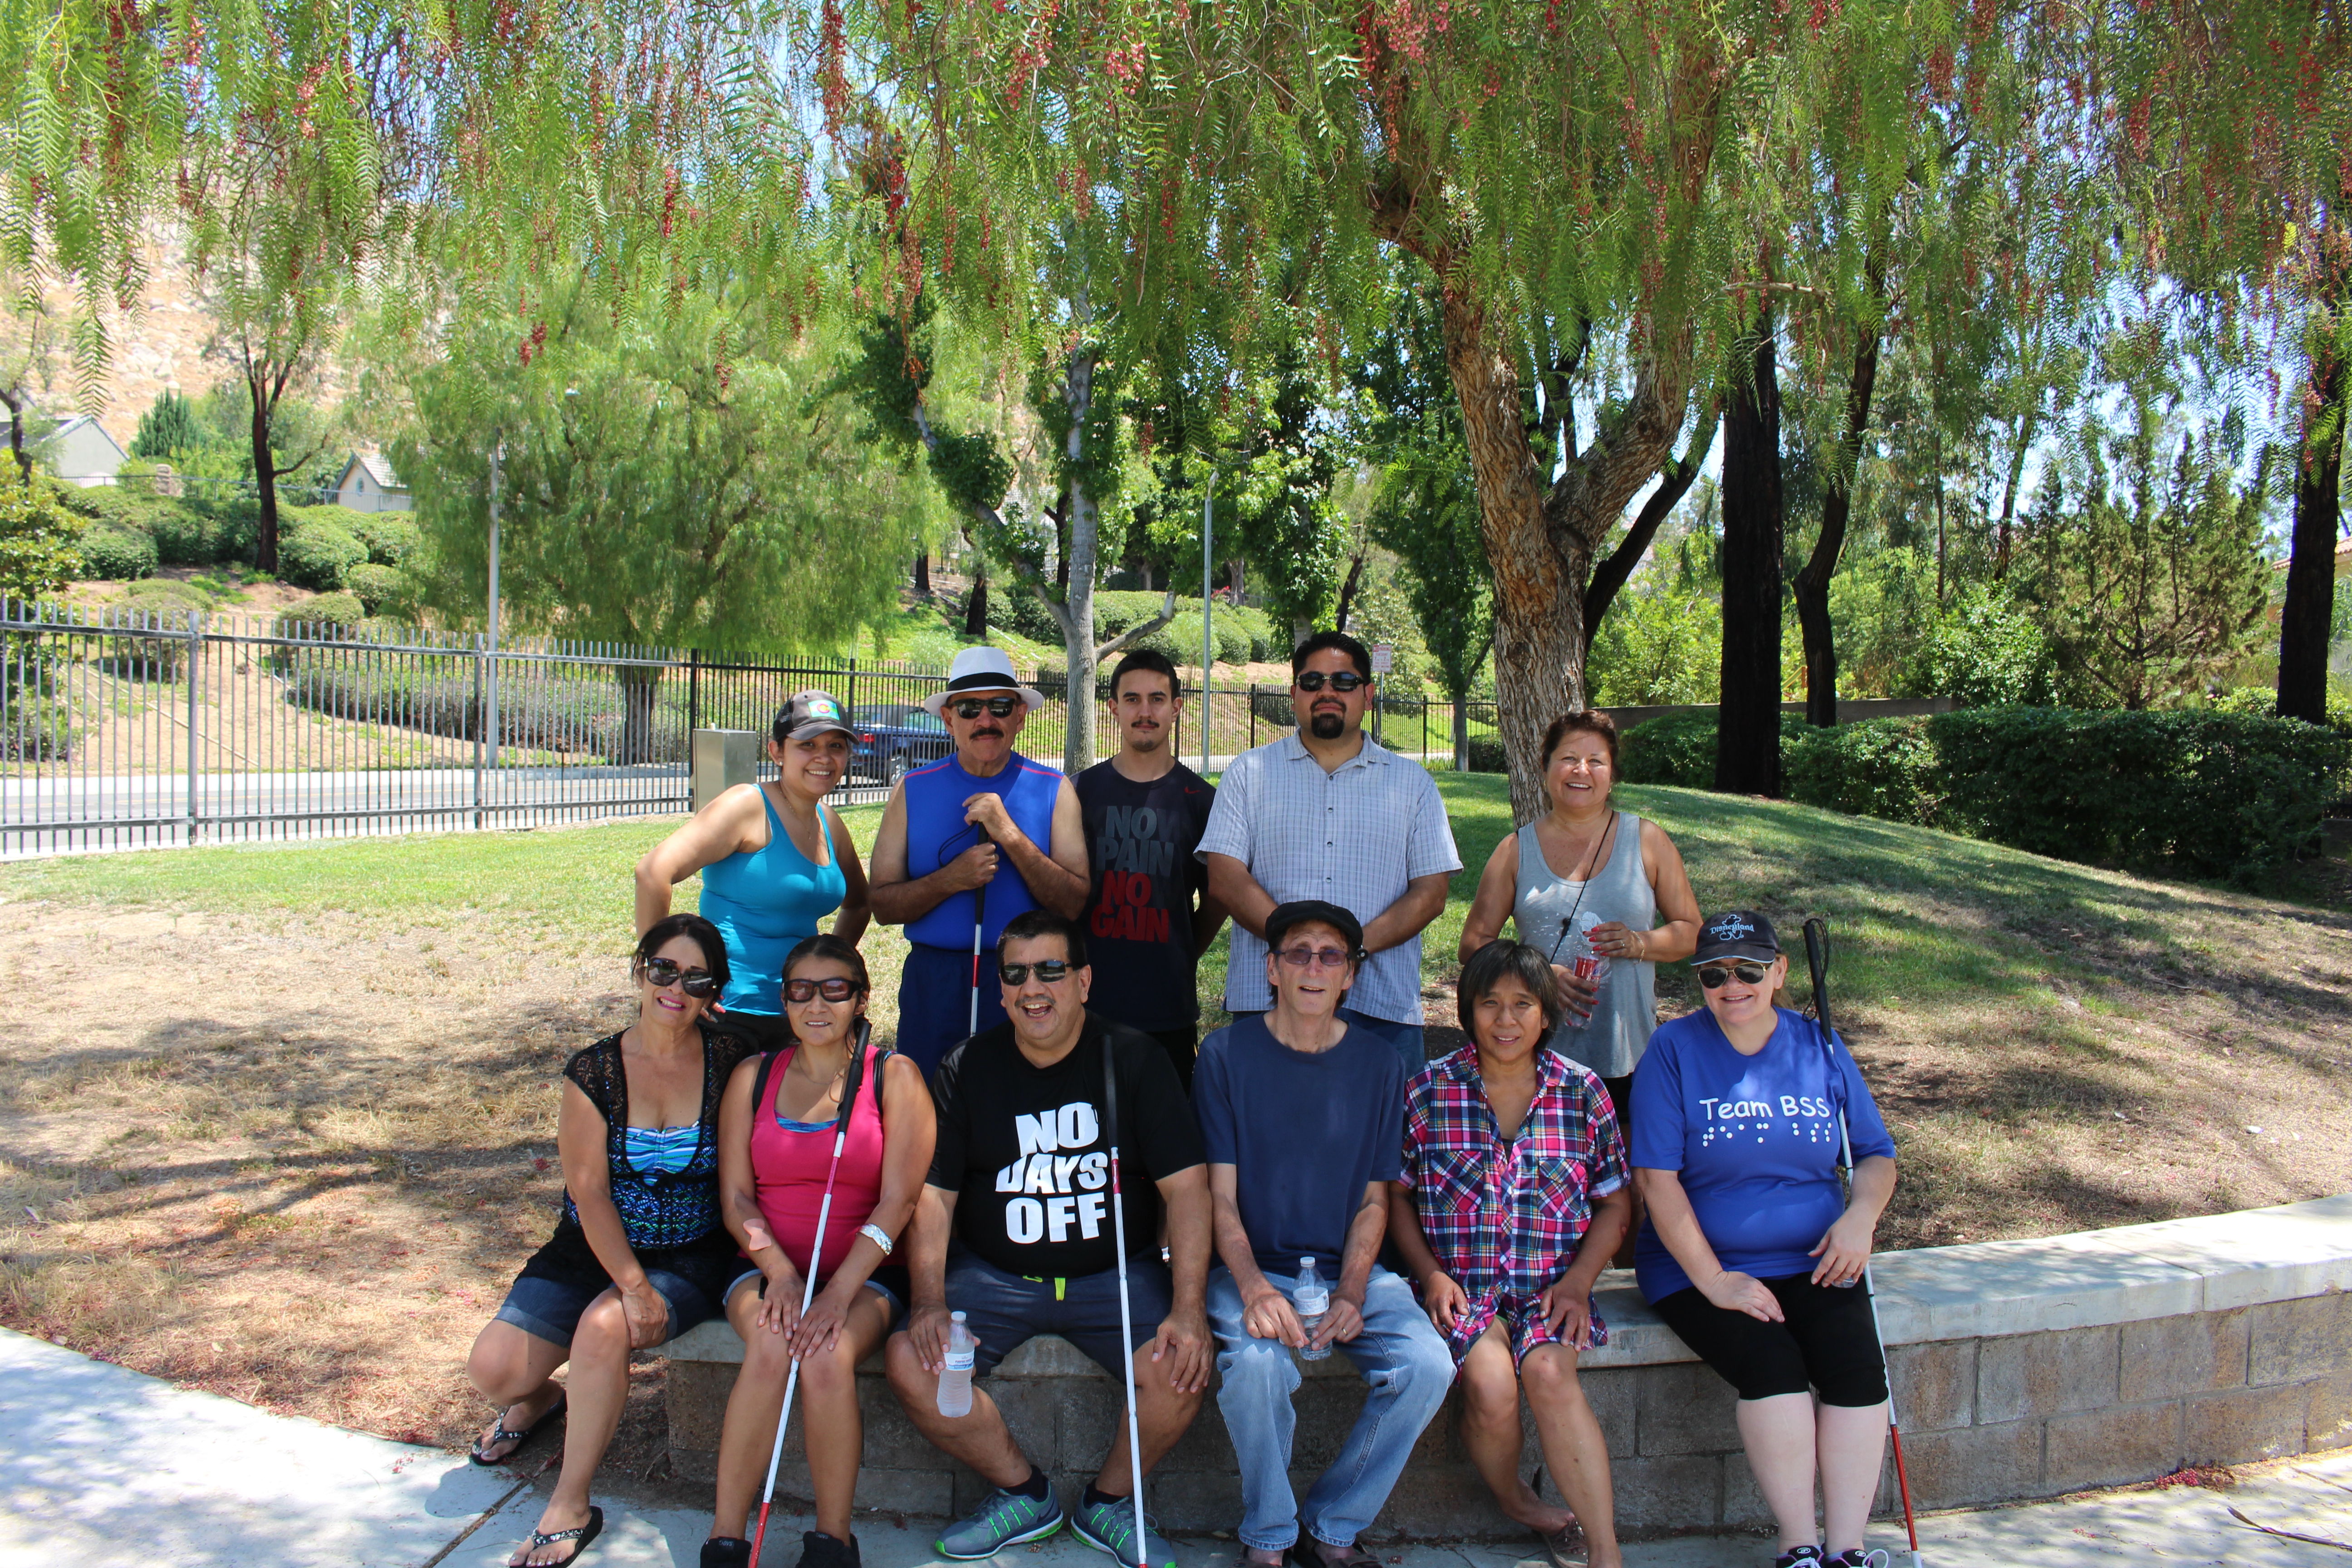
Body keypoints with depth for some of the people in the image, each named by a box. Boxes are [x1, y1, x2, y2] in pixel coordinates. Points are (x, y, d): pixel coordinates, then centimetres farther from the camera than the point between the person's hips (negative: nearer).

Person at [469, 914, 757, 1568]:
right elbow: (588, 1192, -10)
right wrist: (633, 1284, -21)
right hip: (593, 1252, 2)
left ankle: (570, 1508, -12)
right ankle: (539, 1398, 28)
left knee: (603, 1328, -30)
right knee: (492, 1370, -11)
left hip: (691, 1260, -2)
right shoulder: (593, 1073, -7)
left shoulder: (730, 1060, -7)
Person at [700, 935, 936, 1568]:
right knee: (770, 1348, -30)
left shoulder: (893, 1076, 2)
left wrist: (839, 1292, -18)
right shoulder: (753, 1078, 10)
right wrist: (781, 1276, -12)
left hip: (865, 1275, -2)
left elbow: (897, 1200, -6)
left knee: (828, 1357, -32)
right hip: (768, 1268, 2)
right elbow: (736, 1198, 6)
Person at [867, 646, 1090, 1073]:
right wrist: (951, 880, -16)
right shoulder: (913, 790, 4)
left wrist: (1010, 834, -16)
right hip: (933, 985, 1)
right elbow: (883, 905, 1)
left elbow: (1074, 904, -7)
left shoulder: (1053, 790, 1)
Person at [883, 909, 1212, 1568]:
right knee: (912, 1363, -22)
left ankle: (1108, 1502, 5)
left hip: (1117, 1273, -1)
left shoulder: (1133, 1059, -3)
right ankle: (1024, 1493, 4)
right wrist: (929, 1299, -16)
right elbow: (933, 1193, 0)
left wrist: (1188, 1309, -18)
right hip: (993, 1274, 2)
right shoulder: (968, 1068, 1)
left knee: (1183, 1370, -25)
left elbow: (1186, 1185, -7)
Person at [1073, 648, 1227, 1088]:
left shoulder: (1200, 799, 4)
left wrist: (1183, 956, 9)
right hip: (1089, 1003, 0)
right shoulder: (1082, 791, 5)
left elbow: (1215, 899, 13)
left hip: (1169, 1011, 0)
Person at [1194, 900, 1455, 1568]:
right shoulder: (1227, 1054, -3)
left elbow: (1374, 1199, 6)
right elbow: (1221, 1195, -5)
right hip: (1252, 1266, -2)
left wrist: (1351, 1293, -12)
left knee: (1428, 1365, -22)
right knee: (1257, 1363, -33)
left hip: (1349, 1268, 3)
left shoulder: (1378, 1063, 4)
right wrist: (1253, 1286, -23)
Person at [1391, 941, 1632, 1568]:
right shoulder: (1428, 1091, 1)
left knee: (1549, 1372, -30)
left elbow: (1615, 1202, 10)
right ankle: (1514, 1499, 4)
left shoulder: (1583, 1092, 5)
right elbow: (1396, 1194, 8)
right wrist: (1430, 1273, -6)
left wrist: (1578, 1281, -4)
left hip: (1551, 1284, 1)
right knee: (1491, 1381, -28)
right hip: (1461, 1284, 0)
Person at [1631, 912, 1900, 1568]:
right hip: (1700, 1266, -3)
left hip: (1812, 1263, 3)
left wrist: (1861, 1217, -8)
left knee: (1857, 1364, -22)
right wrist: (1713, 1280, -15)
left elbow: (1877, 1155, 14)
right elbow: (1657, 1177, -9)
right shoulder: (1674, 1049, -5)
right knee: (1772, 1365, -26)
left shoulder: (1818, 1048, 6)